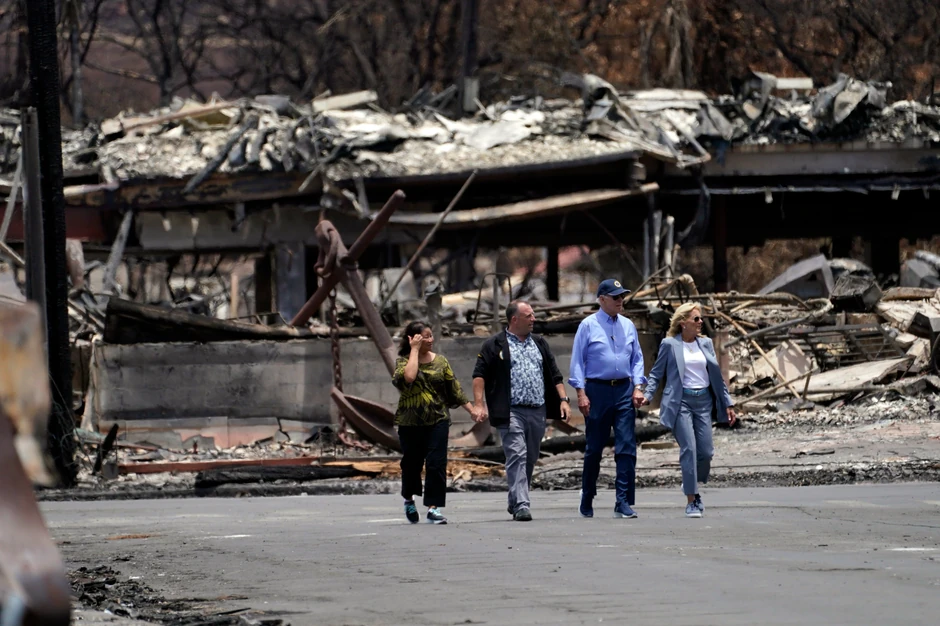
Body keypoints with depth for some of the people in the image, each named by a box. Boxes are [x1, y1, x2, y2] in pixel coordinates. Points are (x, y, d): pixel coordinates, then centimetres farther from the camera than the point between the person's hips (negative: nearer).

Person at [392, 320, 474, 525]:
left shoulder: (440, 361, 8)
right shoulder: (403, 361, -1)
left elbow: (454, 389, 12)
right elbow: (409, 377, -25)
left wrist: (471, 409, 8)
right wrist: (414, 350, -15)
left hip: (438, 420, 1)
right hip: (410, 422, -1)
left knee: (436, 463, -10)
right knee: (412, 463, 9)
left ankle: (433, 508, -9)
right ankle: (409, 500, 35)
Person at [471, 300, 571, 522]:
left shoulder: (539, 344, 18)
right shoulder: (495, 345, 1)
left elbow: (554, 375, 20)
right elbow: (479, 375, -3)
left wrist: (563, 399, 8)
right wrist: (478, 404, -13)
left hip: (538, 412, 6)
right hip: (512, 412, -6)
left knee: (530, 459, 10)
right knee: (517, 456, -15)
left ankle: (515, 503, 23)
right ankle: (521, 505, -20)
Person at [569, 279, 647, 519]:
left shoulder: (628, 326, 11)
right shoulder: (588, 326, 0)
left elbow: (637, 358, 15)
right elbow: (577, 360, -1)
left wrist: (638, 387, 2)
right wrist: (581, 393, -9)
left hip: (624, 391, 3)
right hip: (597, 389, -3)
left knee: (626, 446, -6)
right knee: (594, 447, 5)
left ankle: (624, 503, -7)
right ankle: (587, 500, 20)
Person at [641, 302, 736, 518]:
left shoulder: (706, 343, 12)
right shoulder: (670, 345, 0)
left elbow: (717, 376, 17)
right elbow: (656, 373, 5)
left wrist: (727, 404, 15)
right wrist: (647, 395, -11)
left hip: (703, 401, 4)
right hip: (680, 401, -4)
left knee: (706, 451, -1)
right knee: (688, 448, -12)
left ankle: (692, 486, 27)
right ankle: (691, 501, -7)